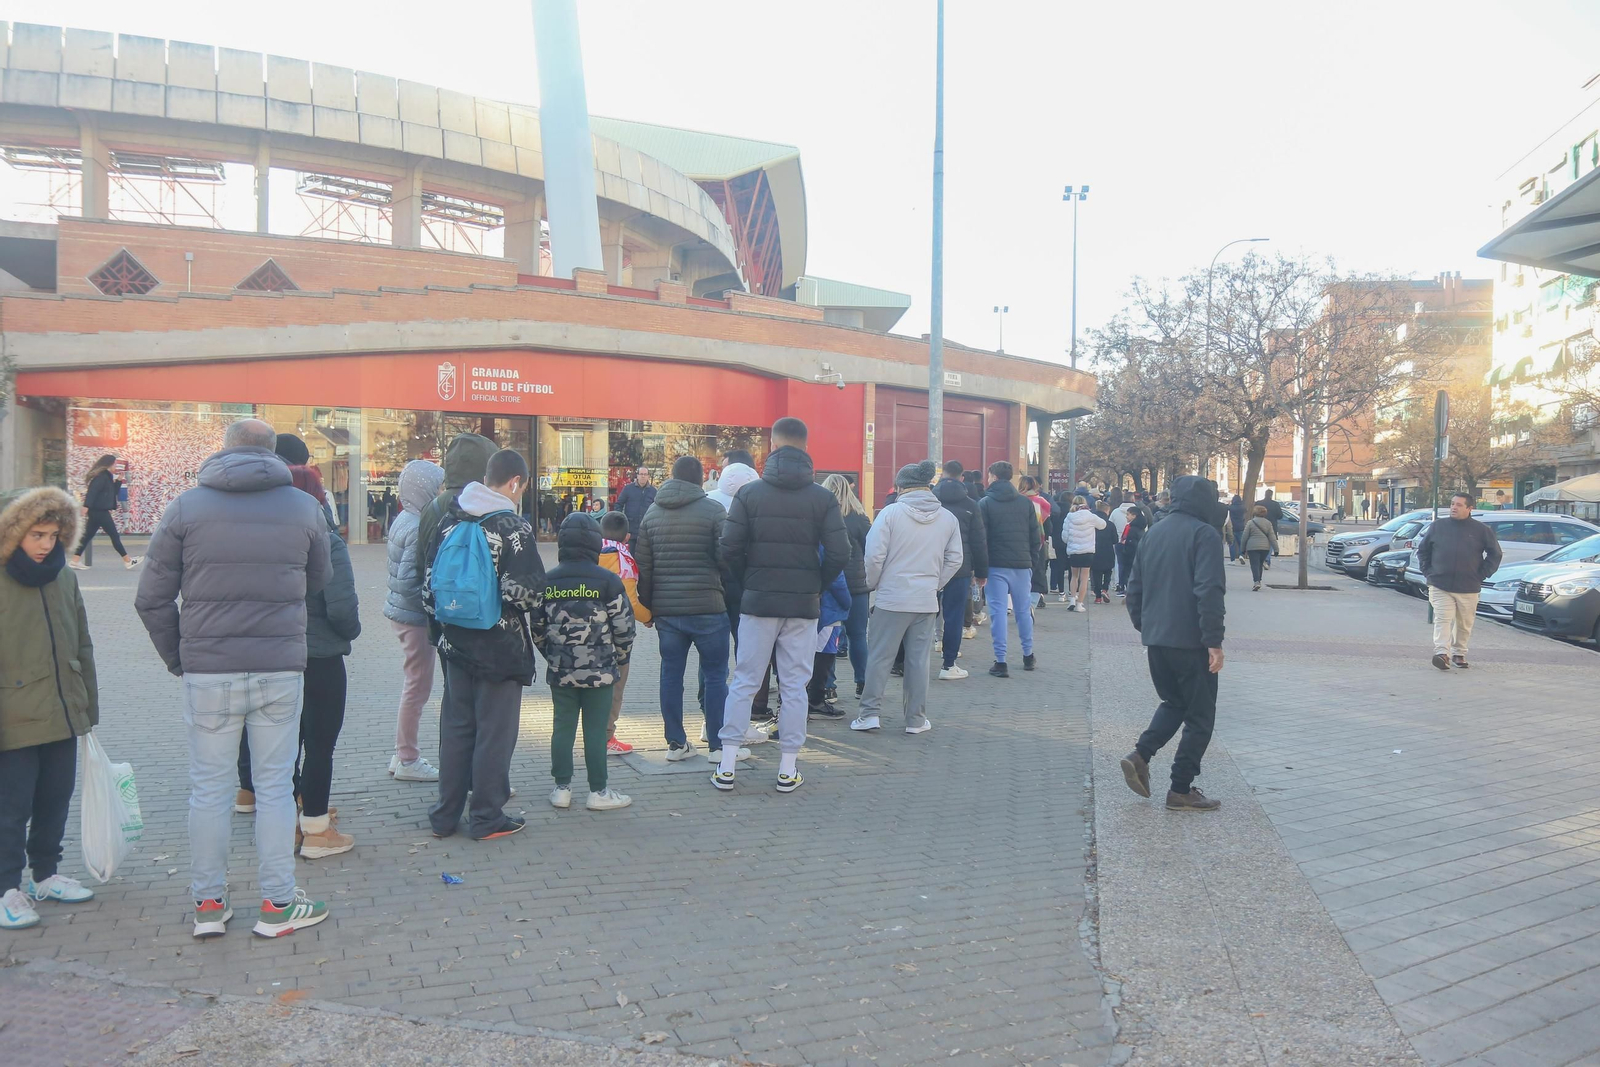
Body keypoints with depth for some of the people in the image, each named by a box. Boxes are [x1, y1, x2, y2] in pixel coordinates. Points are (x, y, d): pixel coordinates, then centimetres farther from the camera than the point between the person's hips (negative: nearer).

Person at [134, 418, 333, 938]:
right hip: (281, 670, 0)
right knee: (275, 786, 8)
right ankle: (277, 904, 15)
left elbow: (152, 599, 0)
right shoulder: (305, 507, 2)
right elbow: (319, 582, 10)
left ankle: (208, 905, 21)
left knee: (209, 788, 11)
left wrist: (177, 658, 11)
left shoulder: (186, 506, 0)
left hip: (208, 672, 0)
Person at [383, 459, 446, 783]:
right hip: (415, 616, -10)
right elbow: (408, 581, -26)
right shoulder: (417, 529, -21)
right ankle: (407, 760, 12)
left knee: (413, 684, 18)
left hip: (402, 611, 10)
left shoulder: (404, 520, 9)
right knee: (418, 687, 1)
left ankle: (404, 755, 28)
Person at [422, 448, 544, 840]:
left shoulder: (450, 520, 5)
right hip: (500, 646, -6)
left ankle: (445, 815, 24)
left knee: (455, 727, 16)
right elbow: (526, 589, -21)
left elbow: (429, 577, 9)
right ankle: (486, 818, 13)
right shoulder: (514, 527, -15)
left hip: (456, 642, 6)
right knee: (495, 731, 5)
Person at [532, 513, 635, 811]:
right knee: (596, 730, 3)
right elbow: (624, 626, -6)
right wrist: (621, 659, 10)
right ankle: (598, 791, 9)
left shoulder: (547, 582, 1)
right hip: (599, 672, -3)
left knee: (562, 727, 11)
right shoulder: (608, 581, -9)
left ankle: (562, 788, 17)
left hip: (560, 672, 3)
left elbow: (537, 627, 6)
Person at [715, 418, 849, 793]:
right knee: (794, 686, 8)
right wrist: (817, 586, 8)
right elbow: (840, 554, -7)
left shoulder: (749, 493, -3)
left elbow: (729, 548, -8)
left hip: (757, 603, 0)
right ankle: (788, 769, 13)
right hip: (803, 606, 0)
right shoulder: (822, 498, -1)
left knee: (743, 682, 8)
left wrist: (750, 582, 8)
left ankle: (726, 767, 10)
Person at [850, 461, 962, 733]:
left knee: (879, 657, 6)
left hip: (892, 598, -3)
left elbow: (874, 555, -11)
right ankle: (916, 720, 16)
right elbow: (954, 560, 8)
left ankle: (869, 713, 9)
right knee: (918, 660, 10)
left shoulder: (891, 512, -9)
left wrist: (873, 584, 6)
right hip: (927, 601, 4)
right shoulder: (948, 518, 4)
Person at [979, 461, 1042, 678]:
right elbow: (1035, 536, 7)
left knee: (998, 612, -2)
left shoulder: (985, 503, -4)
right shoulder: (1026, 503, 7)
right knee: (1023, 610, 15)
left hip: (996, 565, -3)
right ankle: (1028, 656, 25)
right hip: (1022, 564, 3)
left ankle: (1001, 662, -4)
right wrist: (1033, 562, 13)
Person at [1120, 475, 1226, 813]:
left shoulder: (1153, 532, 12)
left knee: (1173, 703, 23)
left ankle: (1140, 754, 4)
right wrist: (1214, 642, -17)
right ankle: (1181, 790, 7)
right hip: (1190, 641, -7)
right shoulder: (1204, 534, -10)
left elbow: (1135, 588, 15)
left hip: (1155, 639, 7)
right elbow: (1209, 592, -20)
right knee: (1200, 716, 6)